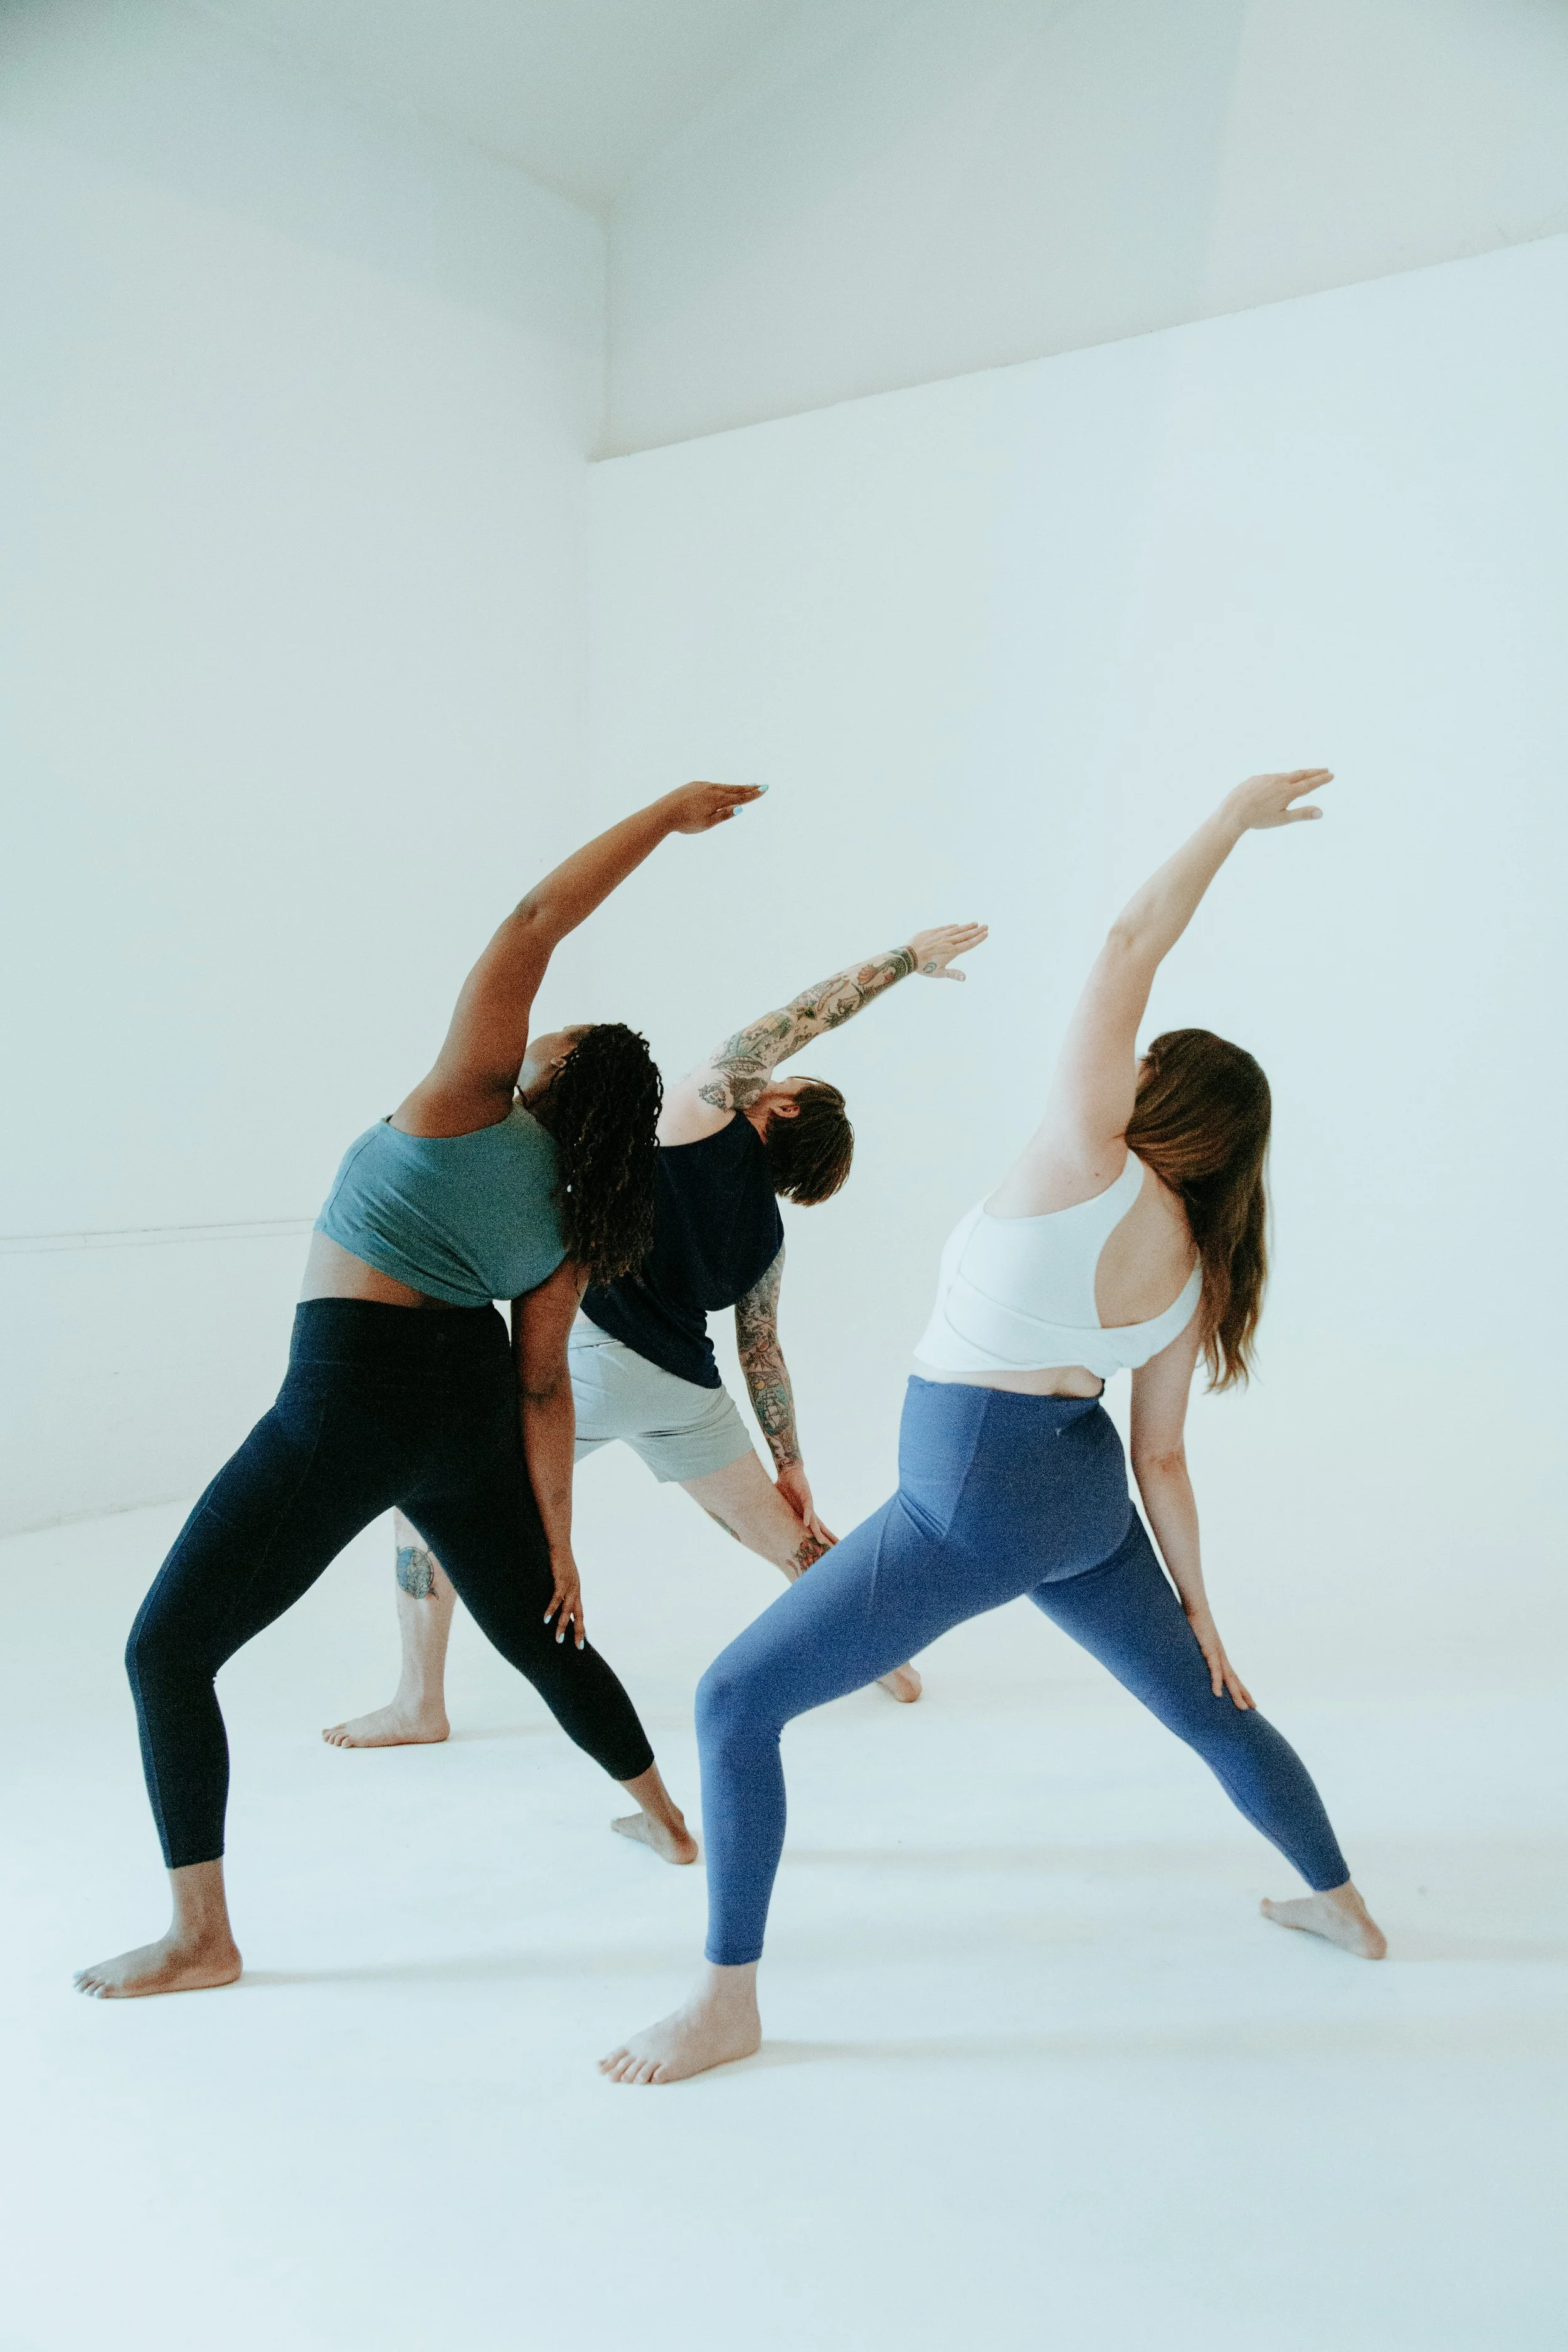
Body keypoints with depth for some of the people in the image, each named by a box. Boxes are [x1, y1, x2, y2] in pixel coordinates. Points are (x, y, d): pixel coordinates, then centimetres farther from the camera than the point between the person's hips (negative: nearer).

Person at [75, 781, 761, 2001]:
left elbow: (531, 922, -13)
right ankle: (671, 1821, 44)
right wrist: (557, 1535, 11)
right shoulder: (575, 1222, 6)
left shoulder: (473, 1102, -9)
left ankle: (201, 1939, 13)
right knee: (539, 1633, 26)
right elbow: (544, 1386, 5)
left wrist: (665, 814, -8)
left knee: (168, 1649, 8)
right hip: (472, 1409, 7)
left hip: (352, 1396, -7)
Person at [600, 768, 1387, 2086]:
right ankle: (1341, 1904, 50)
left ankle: (728, 2005, 10)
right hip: (1086, 1501, 8)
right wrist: (1194, 1600, 19)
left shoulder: (1091, 1173, -16)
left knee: (736, 1701, 3)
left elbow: (1129, 950, -15)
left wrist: (1232, 820, -5)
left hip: (969, 1506, -8)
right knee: (1209, 1704, 30)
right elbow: (1162, 1459, 8)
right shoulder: (1194, 1278, 3)